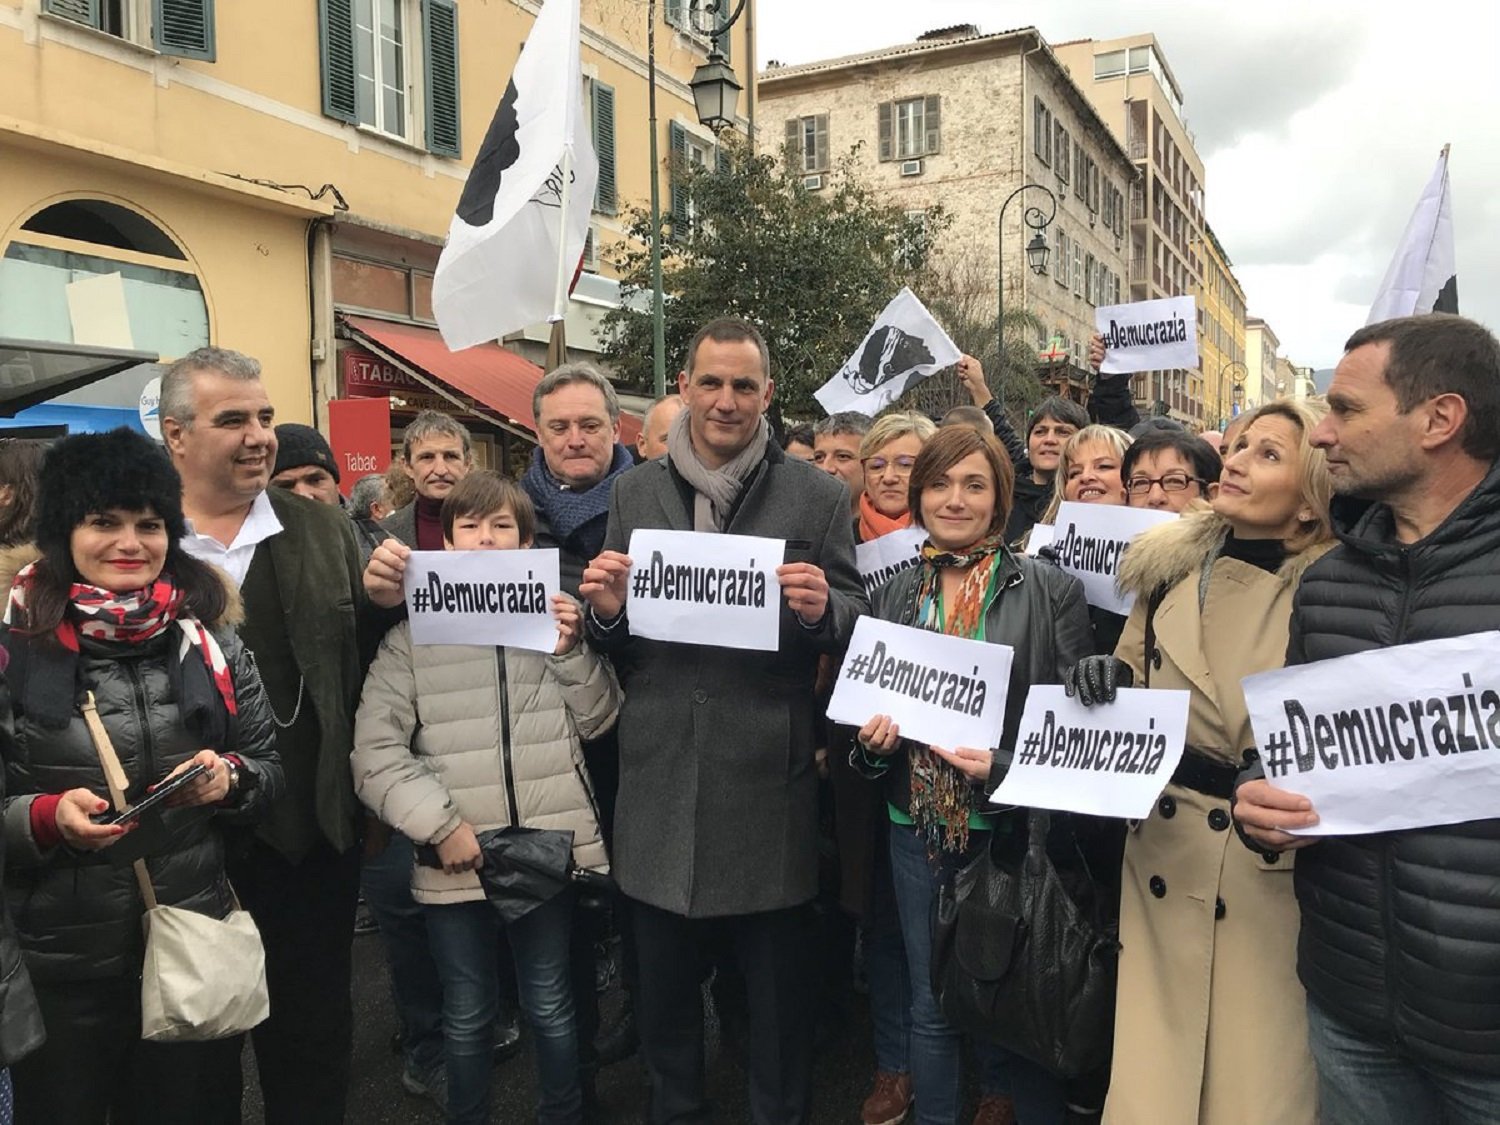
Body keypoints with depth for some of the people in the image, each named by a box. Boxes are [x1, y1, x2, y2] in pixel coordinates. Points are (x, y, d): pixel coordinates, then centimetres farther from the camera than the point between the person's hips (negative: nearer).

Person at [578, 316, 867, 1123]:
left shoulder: (816, 497, -1)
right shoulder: (635, 492, 6)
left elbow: (855, 624, 1)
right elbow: (609, 635, 10)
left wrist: (821, 609, -20)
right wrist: (605, 609, -12)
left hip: (768, 775, -2)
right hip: (660, 768, 3)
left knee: (777, 978, 14)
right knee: (661, 973, 18)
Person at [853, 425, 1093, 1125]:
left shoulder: (1052, 592, -5)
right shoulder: (892, 596, 6)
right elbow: (868, 703, 15)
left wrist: (1008, 766, -20)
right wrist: (873, 738, -7)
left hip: (1013, 824, -3)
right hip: (918, 825, 3)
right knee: (931, 1006, 14)